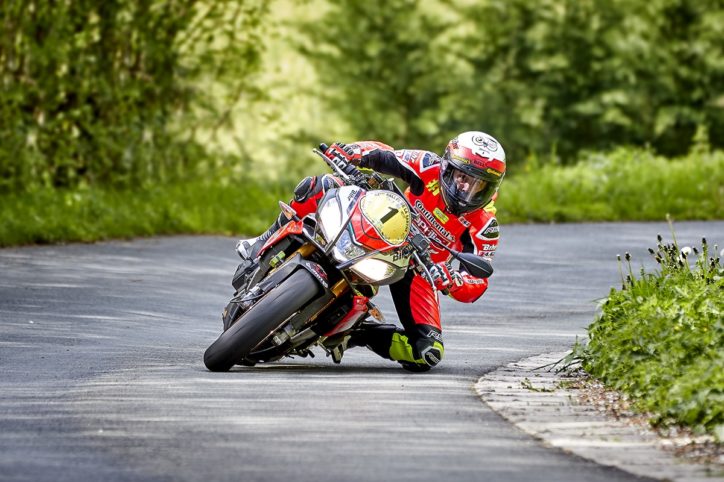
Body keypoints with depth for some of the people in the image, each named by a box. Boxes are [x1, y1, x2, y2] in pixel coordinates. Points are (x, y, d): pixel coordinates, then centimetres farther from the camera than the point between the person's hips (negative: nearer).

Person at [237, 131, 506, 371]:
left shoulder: (484, 227, -21)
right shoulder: (431, 168, -19)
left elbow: (477, 285, -22)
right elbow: (381, 156, -17)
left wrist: (451, 279, -46)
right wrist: (346, 154, -40)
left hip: (417, 270, -1)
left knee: (427, 355, -22)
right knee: (319, 187, -21)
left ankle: (359, 335, 0)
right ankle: (267, 244, -1)